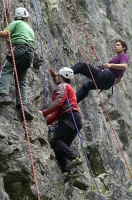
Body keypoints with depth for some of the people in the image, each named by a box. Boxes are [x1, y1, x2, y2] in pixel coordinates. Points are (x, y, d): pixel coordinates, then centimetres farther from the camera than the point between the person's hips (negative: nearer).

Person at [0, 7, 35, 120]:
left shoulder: (16, 23, 14)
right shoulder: (30, 29, 35)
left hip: (19, 48, -6)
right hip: (30, 53, 6)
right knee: (21, 80, 8)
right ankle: (23, 104, -10)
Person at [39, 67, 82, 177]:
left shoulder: (62, 86, 6)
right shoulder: (68, 88, 35)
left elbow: (58, 103, -13)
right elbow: (59, 111, 28)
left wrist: (44, 113, -10)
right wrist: (46, 122, 19)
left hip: (70, 118, -10)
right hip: (76, 119, 10)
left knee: (55, 141, -21)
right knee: (61, 146, 2)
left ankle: (74, 158, -35)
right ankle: (67, 170, -15)